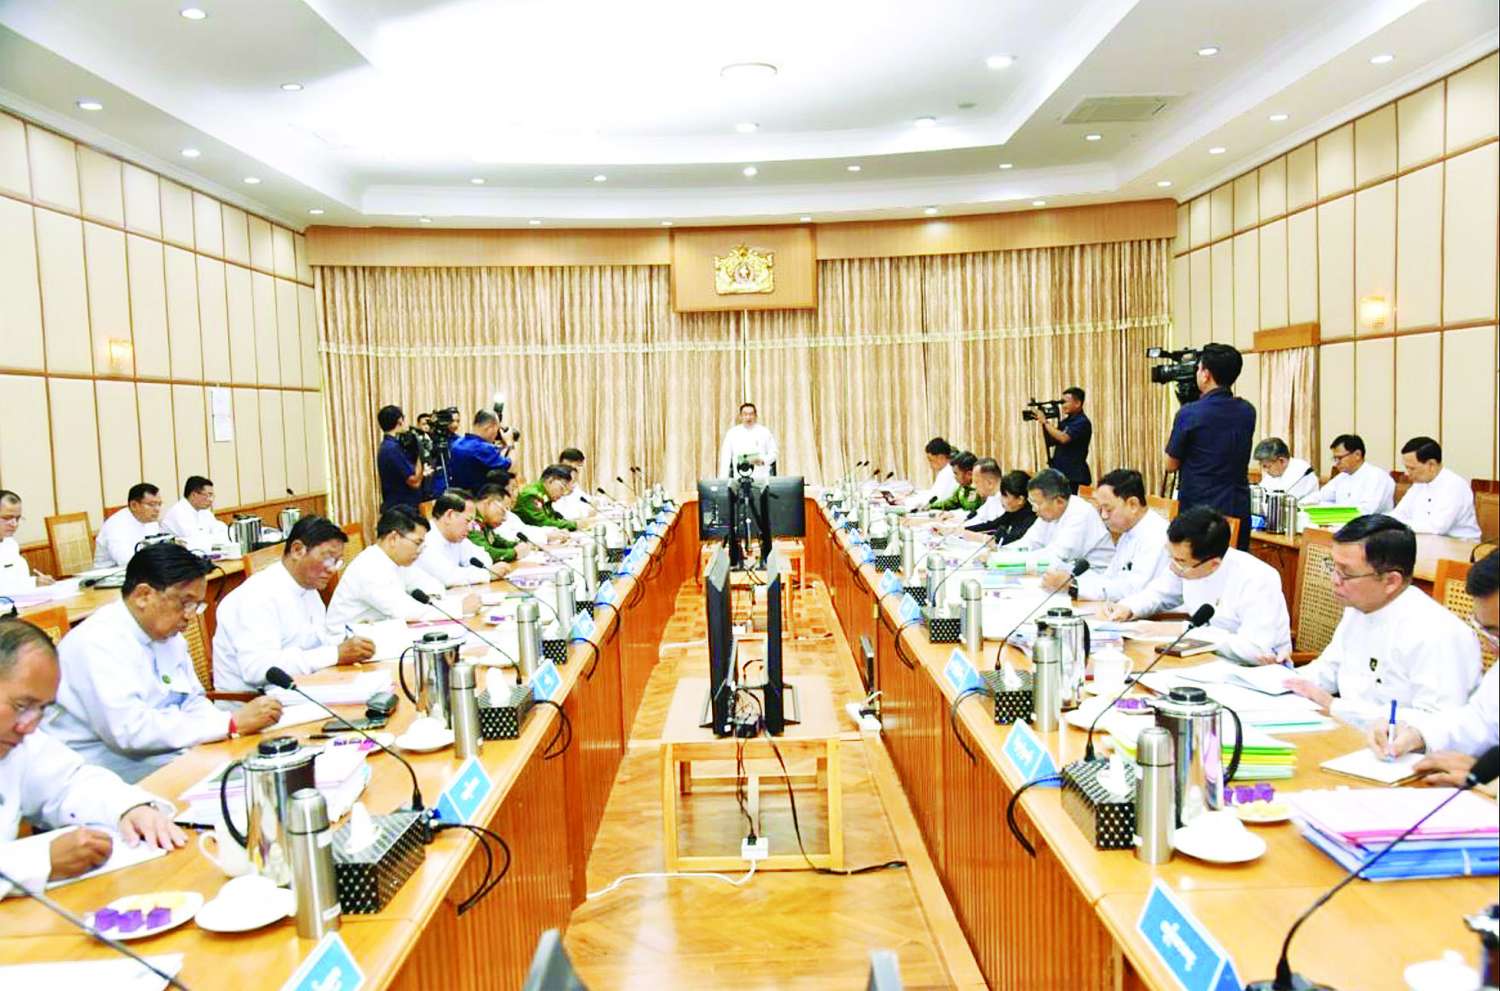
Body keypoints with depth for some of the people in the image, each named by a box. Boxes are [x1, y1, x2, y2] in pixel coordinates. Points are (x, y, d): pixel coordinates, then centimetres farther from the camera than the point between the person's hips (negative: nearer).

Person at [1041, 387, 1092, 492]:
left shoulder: (1082, 422, -11)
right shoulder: (1065, 421, 14)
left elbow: (1063, 438, -24)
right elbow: (1050, 442, 14)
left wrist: (1046, 422, -16)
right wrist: (1043, 424, -1)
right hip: (1058, 471, 8)